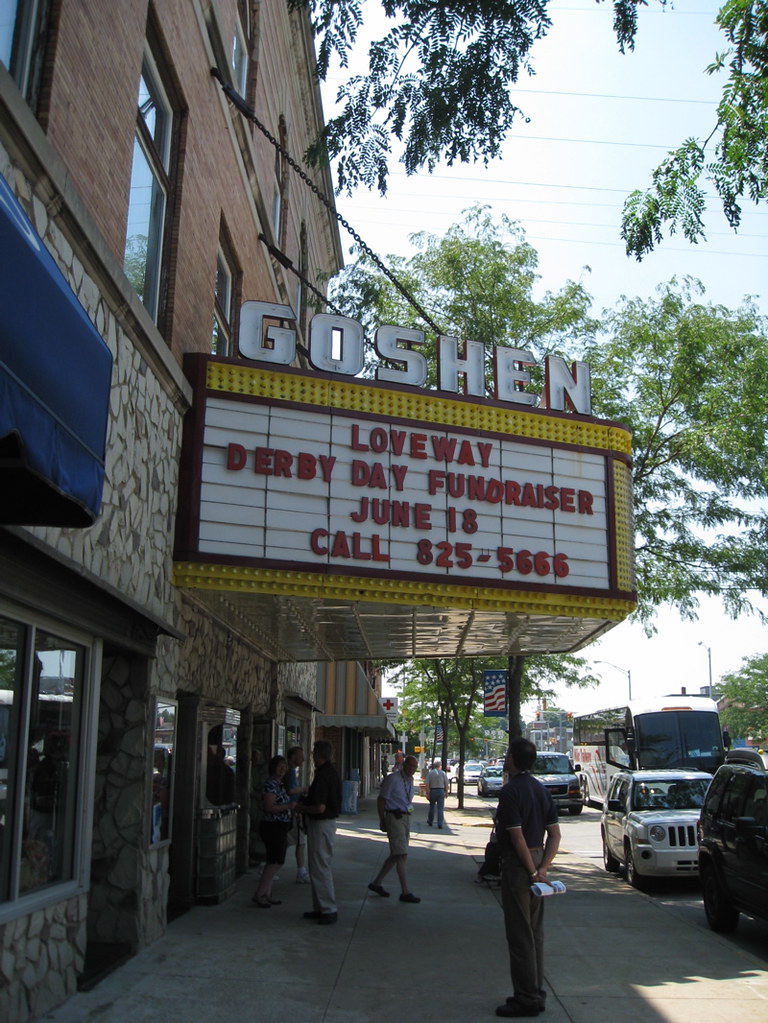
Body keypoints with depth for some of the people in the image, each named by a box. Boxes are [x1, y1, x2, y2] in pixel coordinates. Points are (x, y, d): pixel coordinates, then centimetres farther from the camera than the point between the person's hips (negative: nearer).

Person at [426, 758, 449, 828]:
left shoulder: (430, 773, 0)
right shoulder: (443, 773, -2)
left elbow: (427, 784, -5)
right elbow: (446, 784, -2)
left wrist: (428, 793, -3)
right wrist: (446, 792, 7)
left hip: (432, 790, 1)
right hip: (441, 791, -1)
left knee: (432, 806, 17)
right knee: (440, 808, 1)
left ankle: (430, 822, 27)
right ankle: (440, 824, -4)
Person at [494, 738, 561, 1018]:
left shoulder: (510, 791, -17)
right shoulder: (541, 789, 8)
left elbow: (517, 837, -22)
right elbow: (555, 835, 7)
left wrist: (532, 872, -15)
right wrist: (543, 868, 0)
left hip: (518, 865, -8)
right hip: (537, 860, 8)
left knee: (519, 935, 0)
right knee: (535, 933, 15)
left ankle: (526, 999, 6)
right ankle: (536, 994, 23)